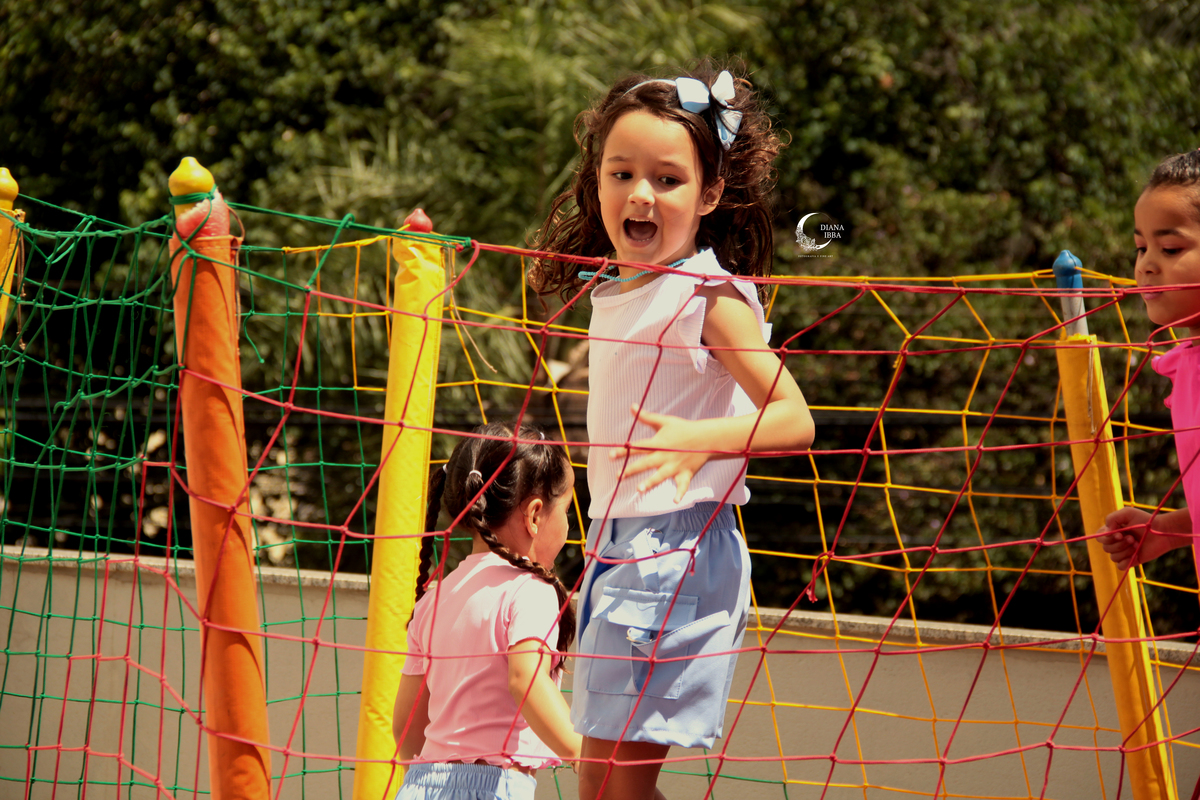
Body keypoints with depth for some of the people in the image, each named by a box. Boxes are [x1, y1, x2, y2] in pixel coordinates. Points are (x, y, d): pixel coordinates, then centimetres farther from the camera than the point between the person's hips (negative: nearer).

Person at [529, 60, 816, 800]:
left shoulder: (710, 296, -12)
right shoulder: (610, 292, 13)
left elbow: (794, 421, -19)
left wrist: (700, 441, -32)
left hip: (676, 550, -8)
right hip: (617, 543, 9)